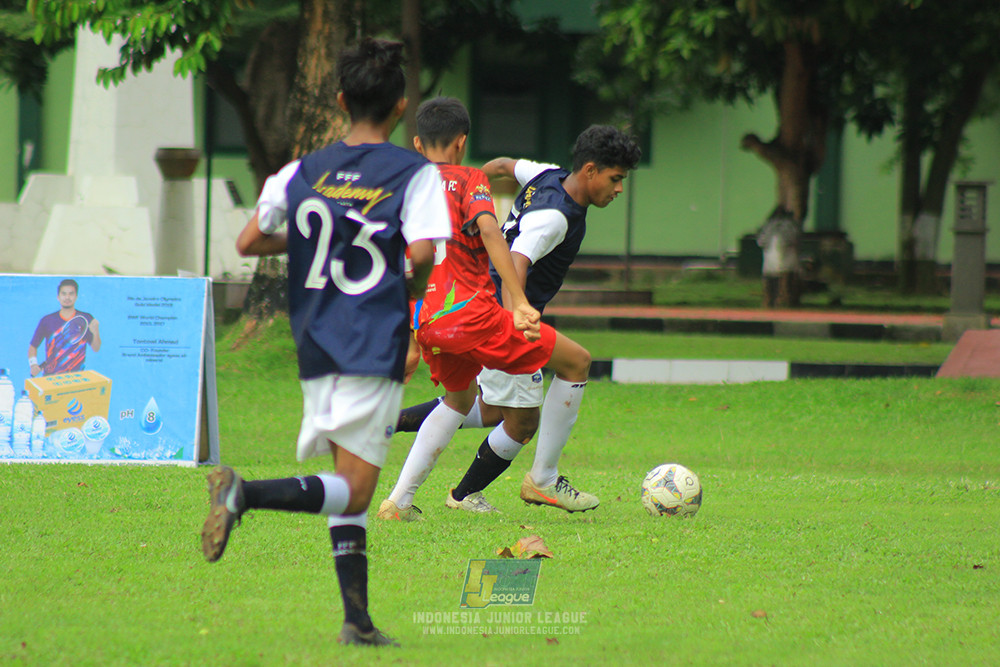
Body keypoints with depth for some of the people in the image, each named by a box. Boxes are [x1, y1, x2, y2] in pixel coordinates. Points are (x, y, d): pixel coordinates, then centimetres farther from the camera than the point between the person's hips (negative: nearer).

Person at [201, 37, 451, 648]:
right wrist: (412, 292, 3)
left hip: (316, 346, 5)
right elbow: (422, 253, -17)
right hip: (377, 349, -5)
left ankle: (357, 617, 9)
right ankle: (246, 494, -30)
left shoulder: (304, 172, 7)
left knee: (350, 489, 13)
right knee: (354, 488, -7)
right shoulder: (415, 173, -5)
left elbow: (249, 242, 8)